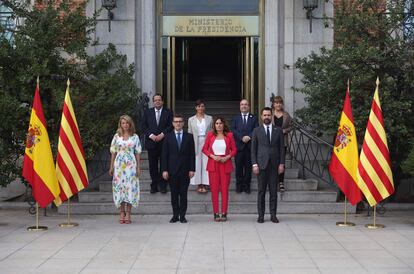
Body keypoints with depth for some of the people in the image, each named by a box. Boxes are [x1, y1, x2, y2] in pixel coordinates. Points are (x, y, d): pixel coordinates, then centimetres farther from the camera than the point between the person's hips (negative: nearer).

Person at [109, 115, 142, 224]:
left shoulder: (135, 137, 5)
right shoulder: (117, 136, 6)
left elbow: (137, 153, 6)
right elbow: (113, 152, 7)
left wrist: (138, 167, 1)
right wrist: (111, 167, 3)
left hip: (131, 165, 0)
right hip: (119, 165, 1)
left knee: (130, 187, -3)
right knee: (119, 187, -1)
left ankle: (128, 213, 3)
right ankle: (122, 213, 6)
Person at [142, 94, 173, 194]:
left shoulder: (168, 112, 4)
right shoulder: (147, 112, 9)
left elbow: (171, 125, -4)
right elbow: (144, 126, 4)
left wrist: (162, 134, -15)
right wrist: (151, 135, -10)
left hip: (164, 142, -2)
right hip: (151, 142, 2)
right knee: (153, 165, 4)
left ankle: (163, 185, 8)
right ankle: (154, 185, 11)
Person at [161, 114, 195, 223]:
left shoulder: (189, 137, 6)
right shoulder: (168, 137, 5)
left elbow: (192, 154, 4)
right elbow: (164, 155, 3)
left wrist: (192, 169, -3)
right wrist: (164, 170, -5)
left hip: (185, 170, 0)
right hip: (172, 170, 0)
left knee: (183, 194, 2)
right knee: (174, 194, 4)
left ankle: (182, 216, 8)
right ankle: (175, 215, 11)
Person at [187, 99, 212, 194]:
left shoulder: (209, 118, 8)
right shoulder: (191, 119, 8)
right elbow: (189, 133, 8)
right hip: (196, 143, 0)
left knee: (206, 163, -3)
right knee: (197, 163, 1)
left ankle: (205, 184, 2)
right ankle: (199, 184, 8)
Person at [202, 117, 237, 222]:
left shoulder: (229, 135, 4)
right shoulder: (210, 135, 6)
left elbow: (234, 149, 6)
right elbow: (204, 149, 7)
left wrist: (227, 157, -10)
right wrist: (212, 156, -9)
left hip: (225, 164, 0)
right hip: (213, 164, 1)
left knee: (225, 189, -2)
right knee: (214, 189, -1)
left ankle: (224, 213, 4)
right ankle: (216, 213, 4)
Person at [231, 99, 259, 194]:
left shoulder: (253, 118, 12)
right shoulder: (235, 118, 13)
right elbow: (233, 130, 0)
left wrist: (249, 137, -15)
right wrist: (242, 137, -13)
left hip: (250, 146, 0)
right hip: (239, 146, 0)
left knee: (248, 167, 2)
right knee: (239, 167, 1)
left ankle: (246, 186, 9)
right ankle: (239, 186, 9)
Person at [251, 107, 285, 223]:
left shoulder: (278, 131, 9)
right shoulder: (257, 131, 7)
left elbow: (281, 148, 8)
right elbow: (253, 149, 4)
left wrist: (281, 163, 0)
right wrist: (254, 164, -5)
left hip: (274, 165, 1)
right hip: (261, 164, -1)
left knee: (273, 191, 2)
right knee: (261, 191, 1)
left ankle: (273, 215, 7)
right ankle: (261, 215, 6)